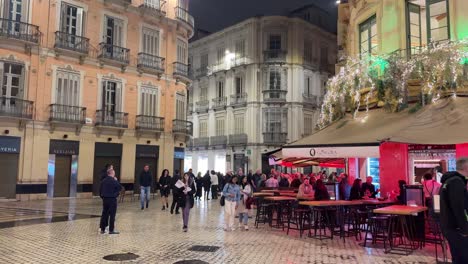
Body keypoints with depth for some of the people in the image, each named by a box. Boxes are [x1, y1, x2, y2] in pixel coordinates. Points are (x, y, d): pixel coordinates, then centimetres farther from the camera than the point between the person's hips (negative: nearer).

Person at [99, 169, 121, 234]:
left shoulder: (103, 181, 6)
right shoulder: (114, 181, -15)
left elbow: (100, 190, 11)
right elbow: (120, 188, -8)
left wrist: (102, 197, 19)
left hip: (105, 199, 7)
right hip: (112, 199, -7)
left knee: (104, 214, 13)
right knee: (112, 215, -1)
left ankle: (102, 229, 18)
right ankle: (111, 230, 1)